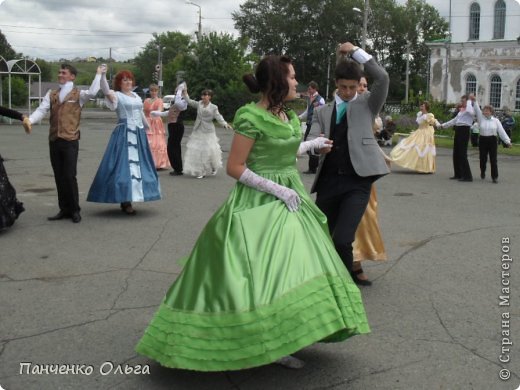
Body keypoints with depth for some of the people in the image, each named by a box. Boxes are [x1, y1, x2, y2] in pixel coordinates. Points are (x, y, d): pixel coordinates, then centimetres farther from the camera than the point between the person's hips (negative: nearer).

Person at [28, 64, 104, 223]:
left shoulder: (78, 94, 1)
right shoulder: (51, 94, 12)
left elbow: (92, 92, -21)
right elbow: (41, 110, -2)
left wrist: (98, 74, -13)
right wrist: (29, 120, -20)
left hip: (70, 141, -4)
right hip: (54, 140, 4)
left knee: (70, 176, -4)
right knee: (59, 177, 9)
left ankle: (75, 210, 10)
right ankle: (64, 209, 18)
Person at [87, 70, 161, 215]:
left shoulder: (136, 96, 16)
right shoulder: (117, 95, -4)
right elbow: (106, 90, -24)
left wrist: (147, 127, 38)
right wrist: (102, 74, -38)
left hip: (139, 134, 7)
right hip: (124, 134, -7)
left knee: (138, 164, 9)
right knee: (124, 164, -9)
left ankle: (129, 199, 19)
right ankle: (125, 200, -7)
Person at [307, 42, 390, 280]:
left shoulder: (368, 104, 9)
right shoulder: (323, 112, 15)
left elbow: (382, 78, -8)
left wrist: (355, 51, -4)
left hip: (357, 182, -3)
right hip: (328, 181, 4)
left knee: (342, 241, -15)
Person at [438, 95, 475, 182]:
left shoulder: (471, 110, -7)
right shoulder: (461, 110, 19)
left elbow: (469, 111, -33)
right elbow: (454, 120, 28)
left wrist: (469, 100, -19)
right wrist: (443, 125, 28)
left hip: (464, 131, -9)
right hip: (458, 130, 9)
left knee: (462, 154, -10)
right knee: (456, 153, 11)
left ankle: (467, 176, -5)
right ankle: (458, 174, 21)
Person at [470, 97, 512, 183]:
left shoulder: (495, 120, 3)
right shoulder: (481, 118, 5)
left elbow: (501, 131, 0)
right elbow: (477, 110, -7)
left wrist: (507, 141, -5)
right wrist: (474, 101, -20)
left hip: (492, 140, -1)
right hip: (483, 140, 1)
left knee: (493, 159, -3)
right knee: (483, 158, 8)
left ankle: (495, 177, 2)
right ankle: (482, 172, 35)